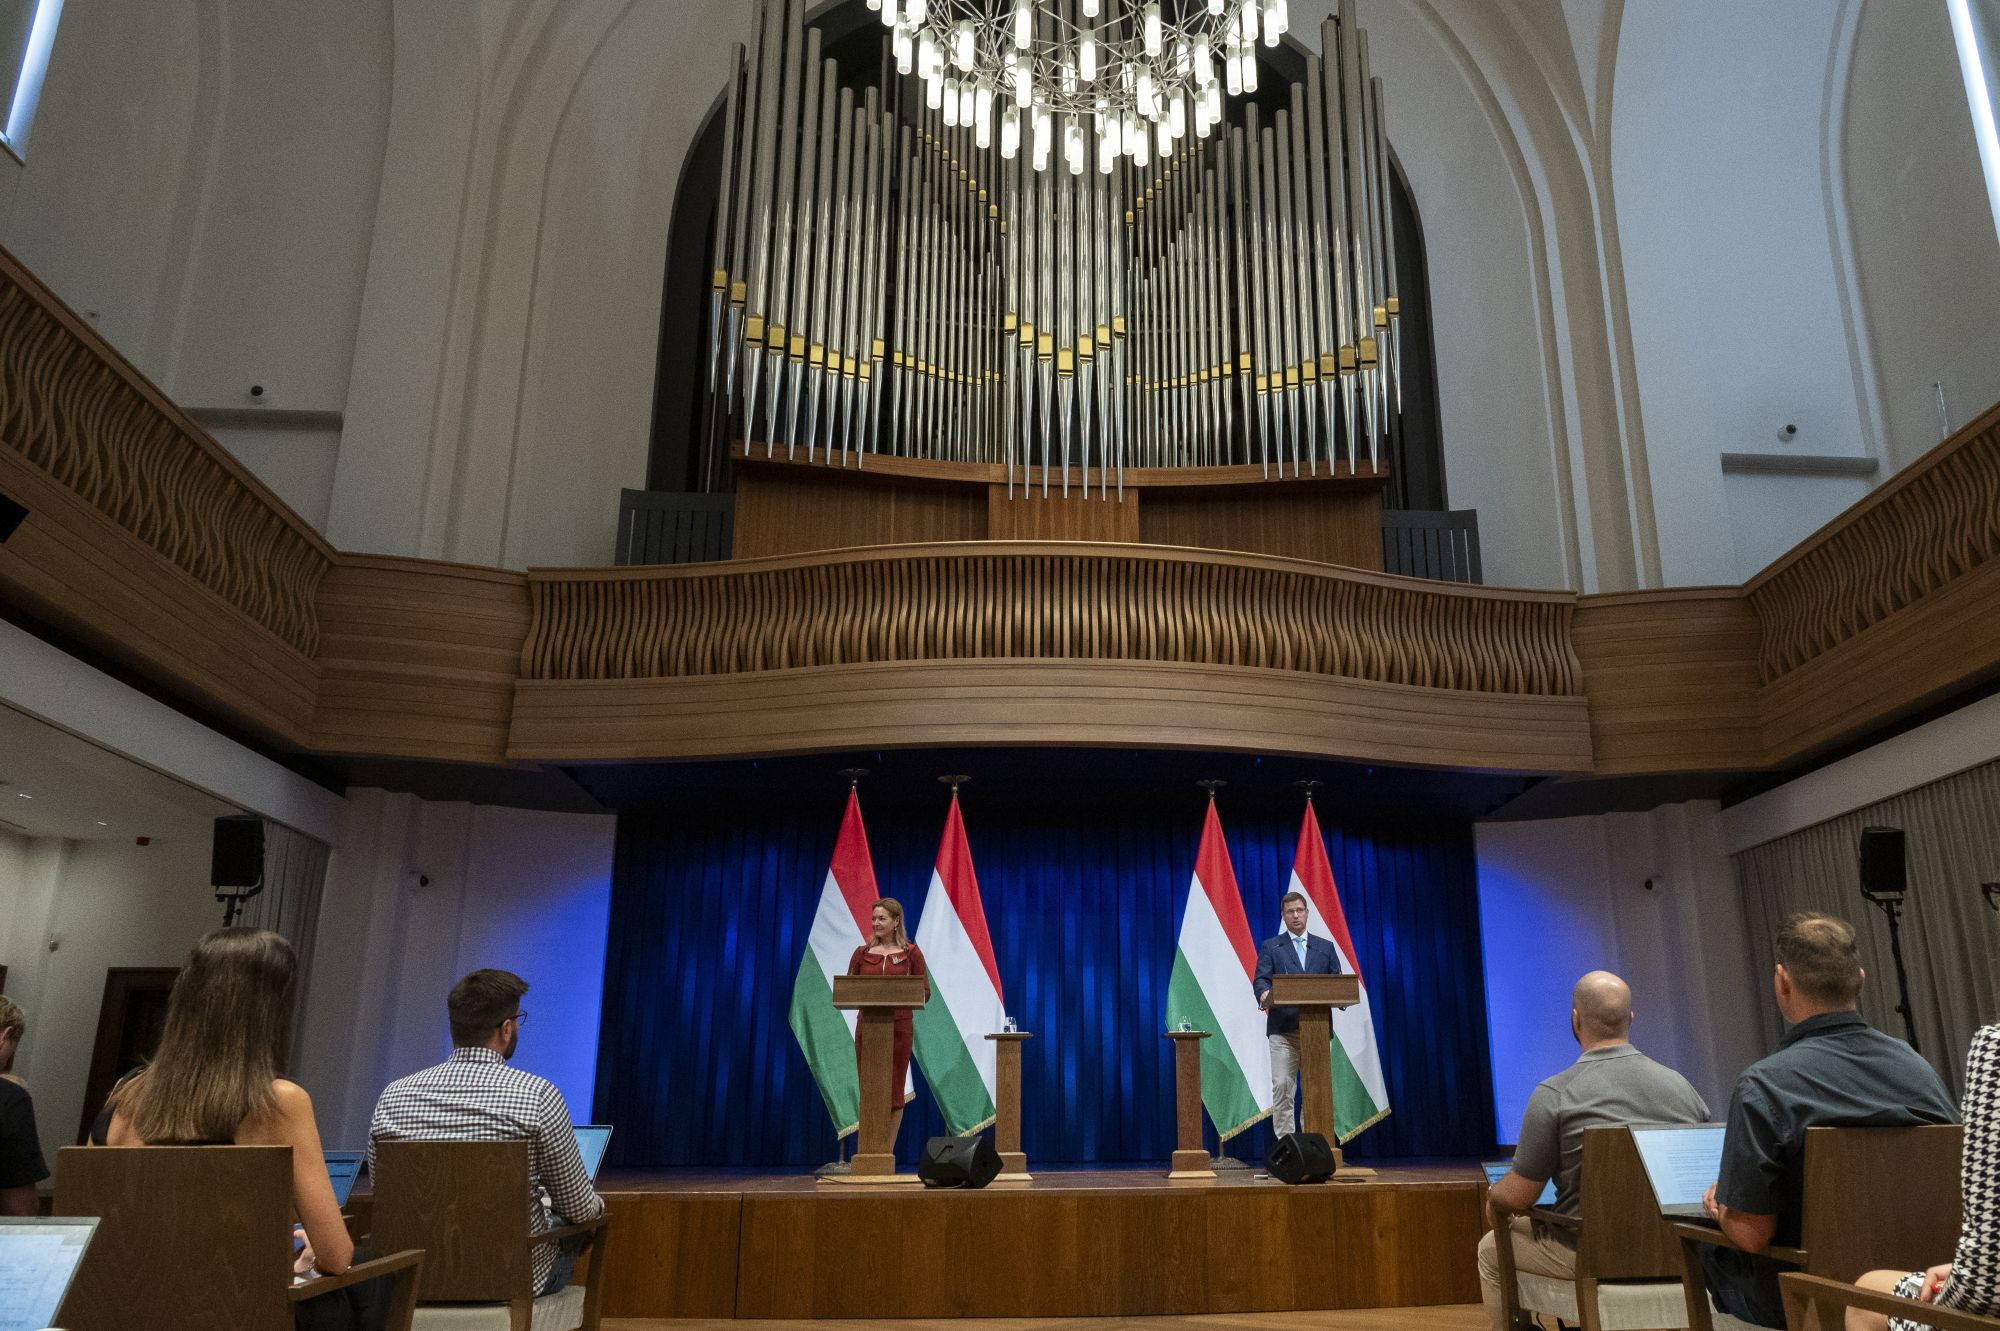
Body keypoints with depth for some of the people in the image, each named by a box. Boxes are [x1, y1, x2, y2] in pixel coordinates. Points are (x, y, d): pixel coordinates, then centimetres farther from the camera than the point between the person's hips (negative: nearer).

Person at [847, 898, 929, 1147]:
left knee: (894, 1090, 2)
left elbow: (925, 993, 0)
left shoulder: (911, 953, 1)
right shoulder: (862, 953, 7)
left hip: (899, 1026, -2)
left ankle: (888, 1152, 11)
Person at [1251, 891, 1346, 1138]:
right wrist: (1264, 994, -25)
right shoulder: (1271, 947, 10)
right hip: (1283, 1028, -2)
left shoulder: (1326, 947, 16)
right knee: (1282, 1086, -9)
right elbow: (1260, 979, -2)